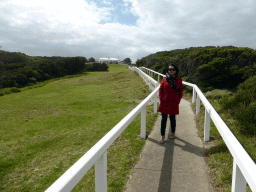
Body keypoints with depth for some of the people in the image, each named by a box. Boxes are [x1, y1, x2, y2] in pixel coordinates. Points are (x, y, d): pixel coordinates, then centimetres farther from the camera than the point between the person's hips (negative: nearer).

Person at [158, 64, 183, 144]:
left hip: (173, 103, 0)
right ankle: (162, 136, 13)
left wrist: (178, 101, -2)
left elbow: (181, 92, 4)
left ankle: (173, 132, 36)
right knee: (164, 119, 3)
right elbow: (161, 90, 5)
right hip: (165, 102, 1)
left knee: (172, 118, 12)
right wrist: (161, 99, -4)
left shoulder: (178, 80, 0)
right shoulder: (164, 79, 1)